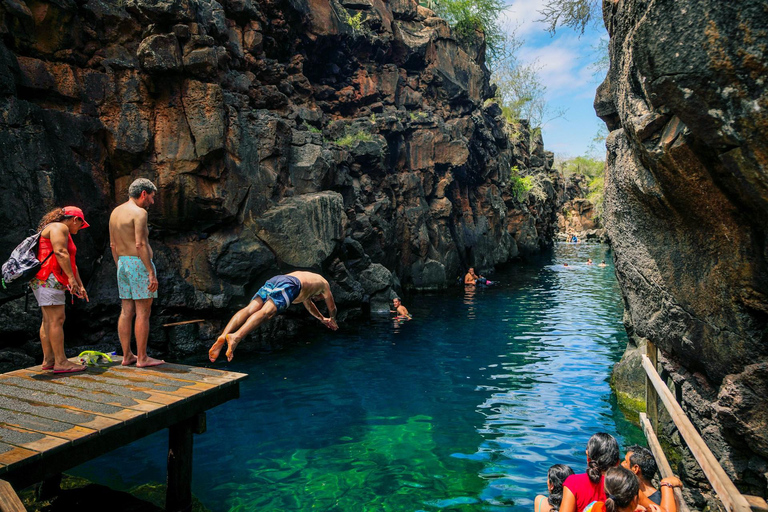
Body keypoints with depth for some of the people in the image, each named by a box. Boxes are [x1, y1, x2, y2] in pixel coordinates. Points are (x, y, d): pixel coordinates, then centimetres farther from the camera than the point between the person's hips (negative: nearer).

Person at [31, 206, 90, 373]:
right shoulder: (59, 228, -6)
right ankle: (61, 362, -12)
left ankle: (48, 360, 13)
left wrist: (80, 285, 21)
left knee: (48, 320, 10)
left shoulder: (65, 233, 25)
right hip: (48, 279, -11)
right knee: (56, 319, -12)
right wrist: (71, 277, -22)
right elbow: (60, 252, -20)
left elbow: (71, 263, 24)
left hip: (48, 281, 11)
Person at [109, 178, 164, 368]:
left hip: (123, 264, 9)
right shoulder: (139, 212, -12)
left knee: (126, 311, 10)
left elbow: (113, 245, 18)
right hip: (139, 264, -9)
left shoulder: (115, 212, 15)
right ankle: (142, 358, 0)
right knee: (143, 312, -4)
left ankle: (127, 356, 16)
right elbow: (140, 244, -20)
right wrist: (151, 272, -20)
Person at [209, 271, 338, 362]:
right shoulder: (323, 283, 35)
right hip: (289, 284, -6)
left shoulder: (304, 275, 51)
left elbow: (308, 304, 65)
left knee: (250, 309, -14)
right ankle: (236, 336, -51)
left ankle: (223, 337, -37)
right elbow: (332, 308, 42)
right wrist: (332, 320, 64)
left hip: (273, 280, 6)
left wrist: (322, 318, 77)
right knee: (266, 312, -27)